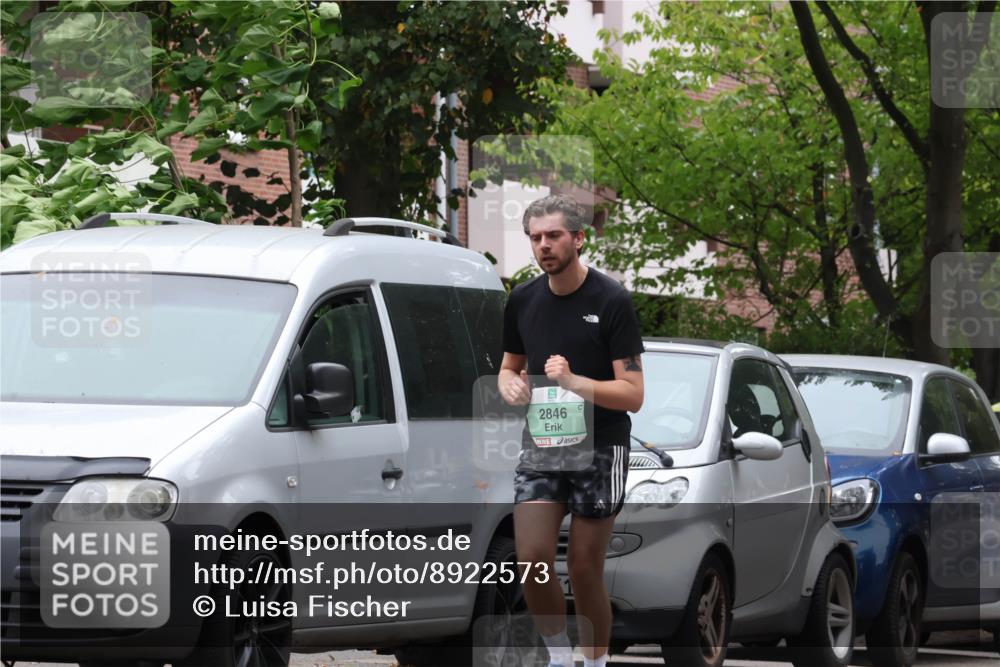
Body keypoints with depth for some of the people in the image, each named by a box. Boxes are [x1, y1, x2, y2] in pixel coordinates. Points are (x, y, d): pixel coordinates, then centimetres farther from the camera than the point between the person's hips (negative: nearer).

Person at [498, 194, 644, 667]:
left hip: (598, 451, -4)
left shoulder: (611, 301, -9)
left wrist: (574, 381, -26)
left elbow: (632, 394, -11)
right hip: (540, 449, 4)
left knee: (584, 570, -2)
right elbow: (510, 365, 22)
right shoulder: (522, 301, 6)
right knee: (532, 560, -10)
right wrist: (510, 384, -3)